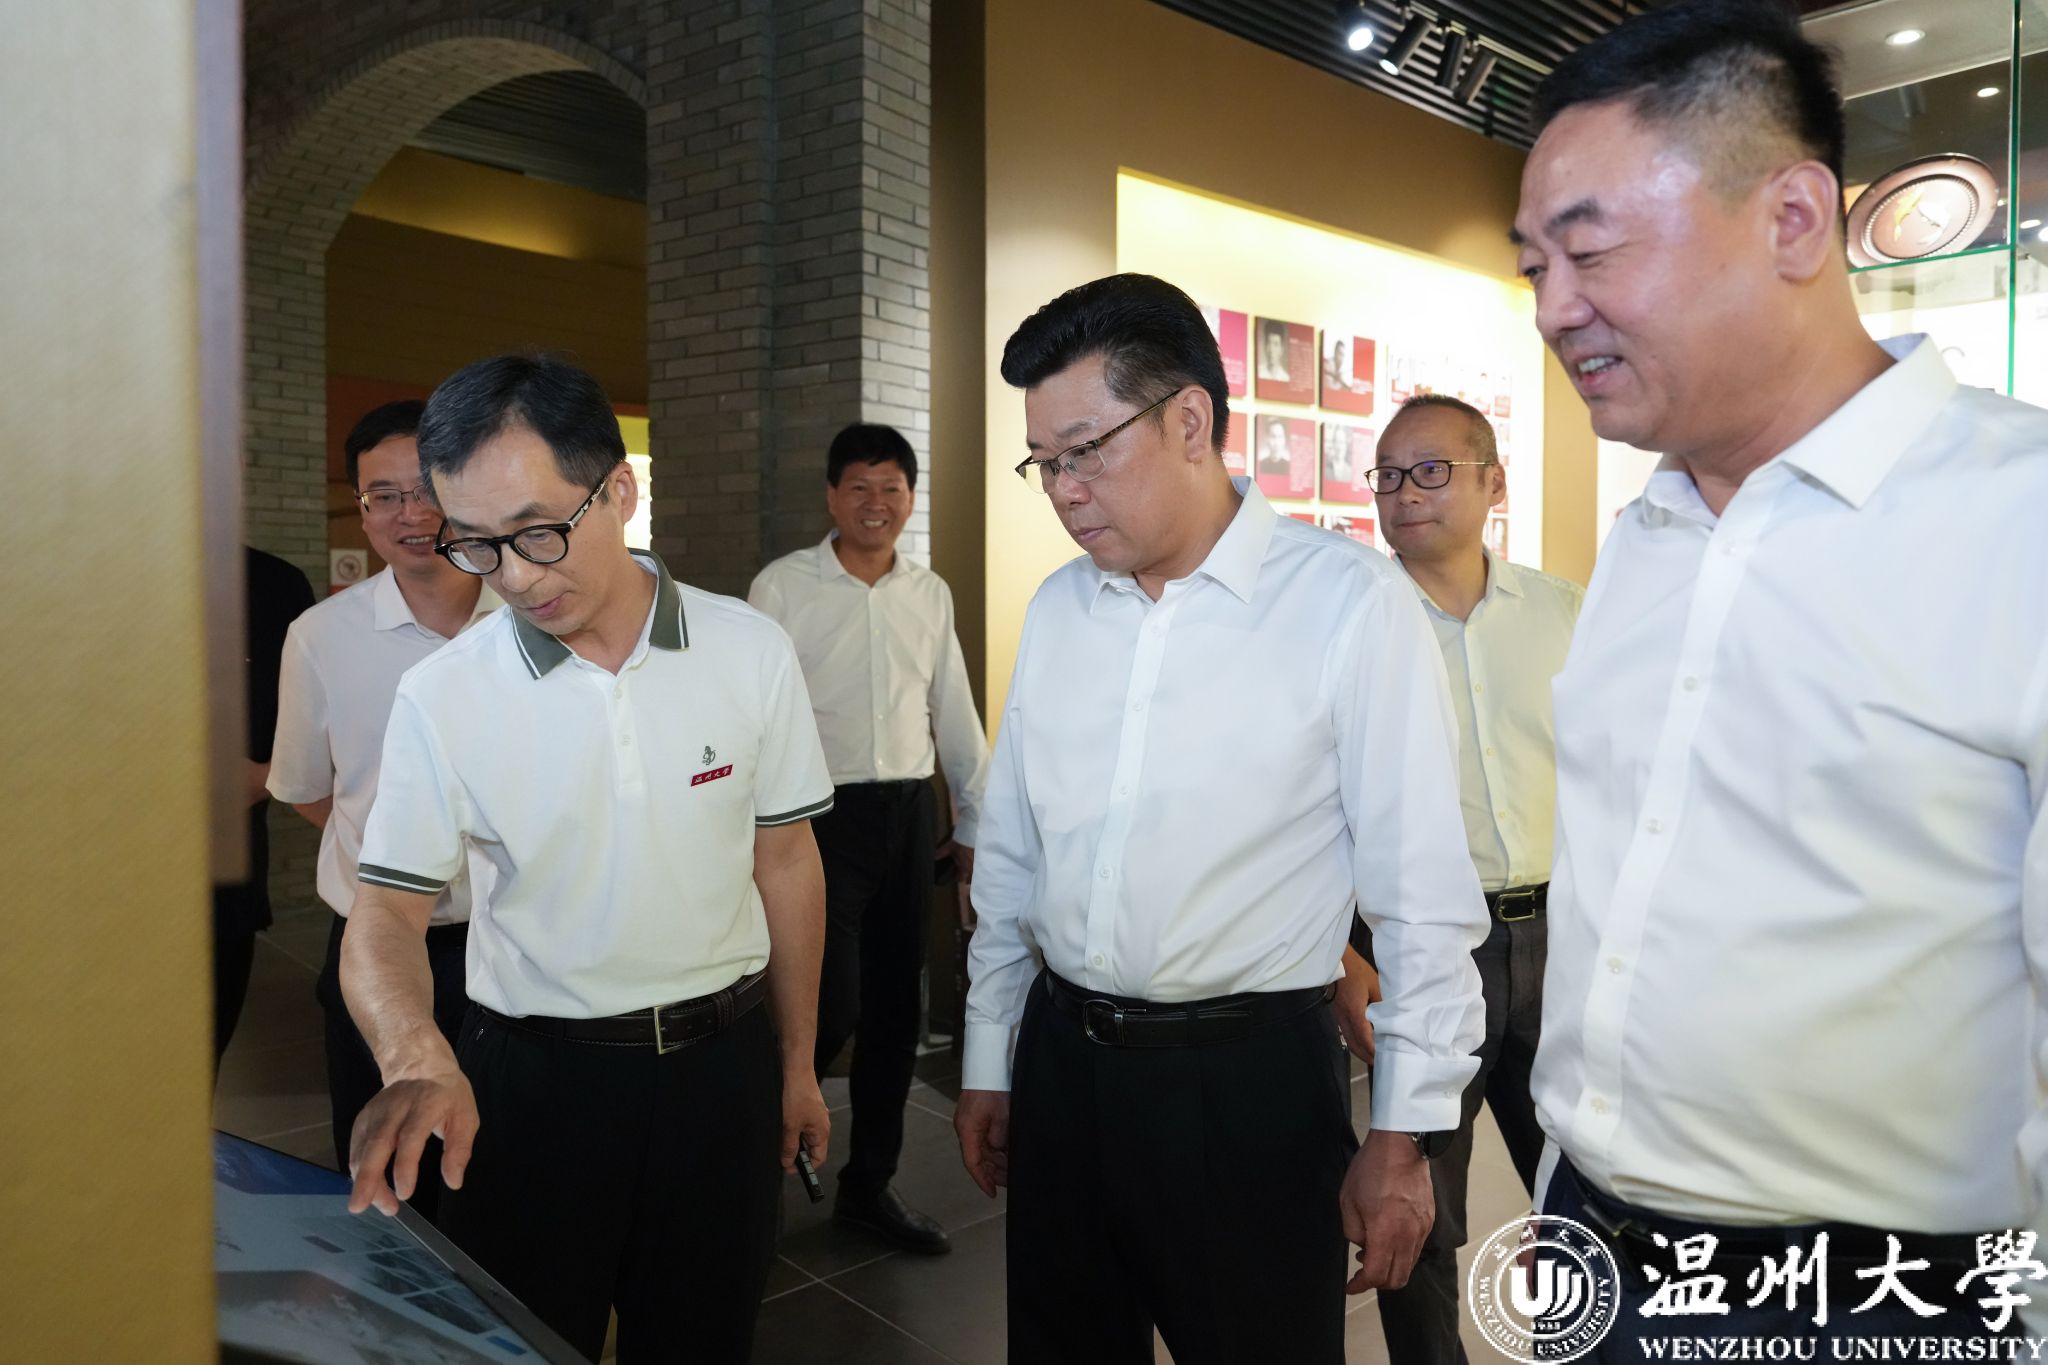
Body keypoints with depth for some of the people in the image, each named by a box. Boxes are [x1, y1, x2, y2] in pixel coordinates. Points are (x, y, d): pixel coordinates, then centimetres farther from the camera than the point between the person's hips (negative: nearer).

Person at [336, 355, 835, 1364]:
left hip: (720, 1062, 1)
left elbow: (785, 862, 1)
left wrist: (797, 1063, 6)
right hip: (532, 1078, -1)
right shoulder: (441, 696, -10)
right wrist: (416, 1061, -29)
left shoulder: (750, 652, -7)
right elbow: (386, 912, -8)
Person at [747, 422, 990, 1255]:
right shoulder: (783, 587, -3)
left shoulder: (930, 594, 9)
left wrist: (978, 819, 13)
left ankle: (869, 1183, 29)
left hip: (910, 815, 5)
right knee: (833, 1004, -9)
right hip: (821, 814, -4)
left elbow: (955, 713, 13)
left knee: (895, 1007, 11)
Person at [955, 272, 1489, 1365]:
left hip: (1250, 1077, -5)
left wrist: (1404, 1132, -7)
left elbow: (1423, 891, -11)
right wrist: (987, 1061, 14)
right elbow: (1009, 856, 10)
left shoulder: (1351, 605, -13)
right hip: (1060, 1061, 5)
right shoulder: (1055, 610, 4)